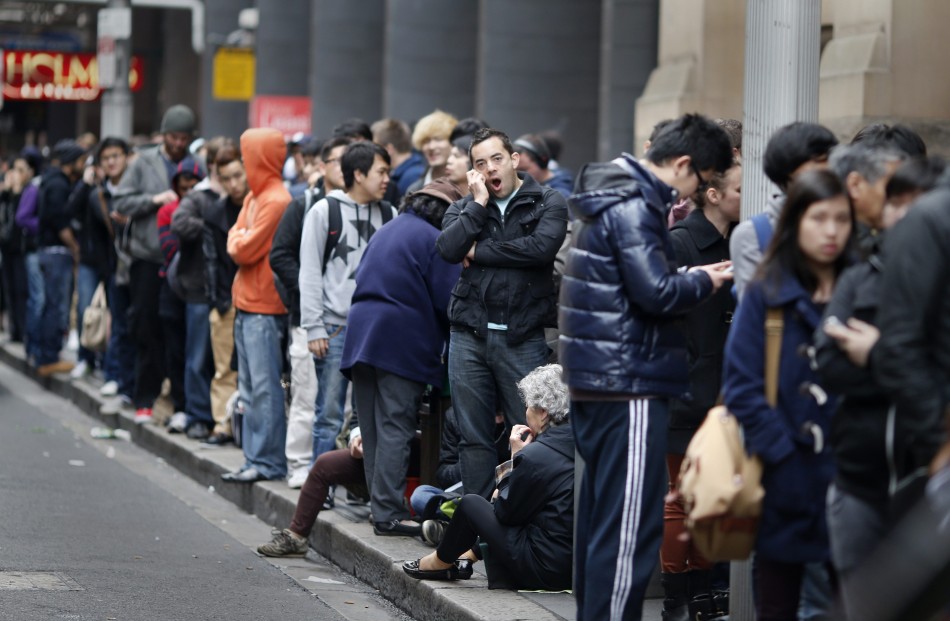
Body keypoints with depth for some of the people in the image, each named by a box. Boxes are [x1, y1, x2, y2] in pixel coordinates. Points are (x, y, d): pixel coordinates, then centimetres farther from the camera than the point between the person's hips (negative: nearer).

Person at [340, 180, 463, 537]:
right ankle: (389, 513, -11)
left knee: (373, 430, 10)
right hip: (404, 343, -8)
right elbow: (447, 302, -9)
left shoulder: (386, 232, 21)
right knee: (395, 430, -8)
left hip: (360, 332, 8)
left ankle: (381, 507, 14)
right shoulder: (434, 240, -5)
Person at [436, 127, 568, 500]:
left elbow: (542, 246, -16)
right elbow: (448, 249, -7)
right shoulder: (465, 208, 12)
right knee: (474, 437, 6)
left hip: (522, 338, -3)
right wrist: (479, 203, -6)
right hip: (470, 335, 3)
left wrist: (478, 252, -7)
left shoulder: (548, 203, 3)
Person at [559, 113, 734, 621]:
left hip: (595, 382, 10)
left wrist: (690, 276, 9)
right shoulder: (634, 208, -15)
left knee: (602, 512, 16)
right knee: (630, 522, -8)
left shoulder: (611, 198, 16)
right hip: (629, 385, -10)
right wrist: (703, 282, -5)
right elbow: (656, 294, -21)